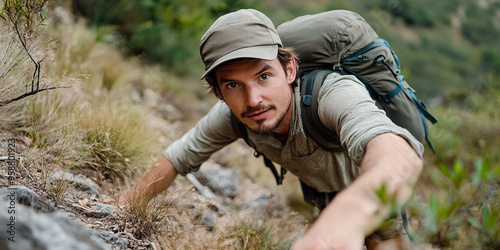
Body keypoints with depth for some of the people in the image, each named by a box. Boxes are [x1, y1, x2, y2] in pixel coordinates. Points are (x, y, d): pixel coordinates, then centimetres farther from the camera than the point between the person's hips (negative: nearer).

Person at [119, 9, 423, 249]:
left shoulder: (334, 93, -47)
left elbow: (404, 156, -67)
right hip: (321, 185, 4)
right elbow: (178, 158, -13)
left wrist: (349, 214, -88)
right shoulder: (232, 114, -28)